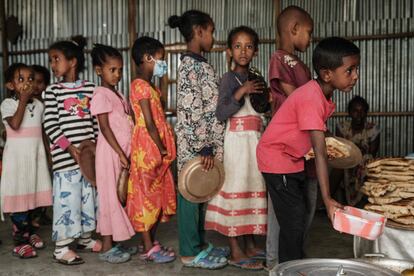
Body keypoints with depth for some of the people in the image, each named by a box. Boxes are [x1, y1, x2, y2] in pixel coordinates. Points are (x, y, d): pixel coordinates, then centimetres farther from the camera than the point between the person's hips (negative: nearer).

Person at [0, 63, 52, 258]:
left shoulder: (38, 104, 8)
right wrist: (23, 101, -17)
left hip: (36, 155, 5)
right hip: (17, 156, -5)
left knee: (32, 193, 11)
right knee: (18, 196, -3)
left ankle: (28, 232, 25)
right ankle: (21, 240, 4)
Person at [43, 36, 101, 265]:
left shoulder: (90, 88, 5)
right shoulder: (52, 91, -2)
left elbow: (95, 120, 10)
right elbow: (50, 125, -8)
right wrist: (70, 147, -15)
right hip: (65, 156, -4)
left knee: (88, 197, 13)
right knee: (67, 198, -2)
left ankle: (84, 238, 31)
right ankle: (61, 247, 10)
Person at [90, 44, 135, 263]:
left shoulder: (117, 94, 16)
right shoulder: (101, 94, -10)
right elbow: (105, 127, -16)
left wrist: (126, 153, 9)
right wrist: (120, 154, -19)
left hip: (122, 151, 8)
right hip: (111, 152, -8)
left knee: (119, 195, 11)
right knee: (111, 195, -3)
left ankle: (113, 242, 21)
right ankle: (107, 248, 7)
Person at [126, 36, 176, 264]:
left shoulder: (150, 86, 16)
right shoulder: (141, 85, -13)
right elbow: (149, 123, -18)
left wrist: (163, 149, 9)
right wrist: (161, 149, -13)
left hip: (156, 151, 10)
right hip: (147, 149, -10)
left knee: (158, 195, 14)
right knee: (147, 196, -1)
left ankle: (153, 242, 24)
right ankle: (149, 248, 9)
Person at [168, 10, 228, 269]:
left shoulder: (200, 64, 15)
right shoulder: (190, 65, -14)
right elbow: (191, 112, -20)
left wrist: (210, 146, 16)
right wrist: (203, 147, -19)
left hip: (205, 144, 9)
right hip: (194, 145, -9)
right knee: (191, 194, 1)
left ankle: (199, 243, 30)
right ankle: (190, 252, 14)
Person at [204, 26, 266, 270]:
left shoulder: (254, 78, 15)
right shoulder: (230, 78, -6)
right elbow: (221, 113, -16)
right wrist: (241, 92, -23)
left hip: (256, 140, 8)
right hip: (237, 140, -8)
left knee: (254, 190, 11)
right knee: (236, 190, -4)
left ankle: (251, 245, 23)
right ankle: (236, 252, 4)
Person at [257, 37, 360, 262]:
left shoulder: (324, 95, 0)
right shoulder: (311, 99, -28)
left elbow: (318, 146, 7)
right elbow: (320, 152, -31)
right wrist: (327, 198, -29)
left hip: (293, 159, 10)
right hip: (276, 159, -9)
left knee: (296, 220, 16)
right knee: (293, 222, -5)